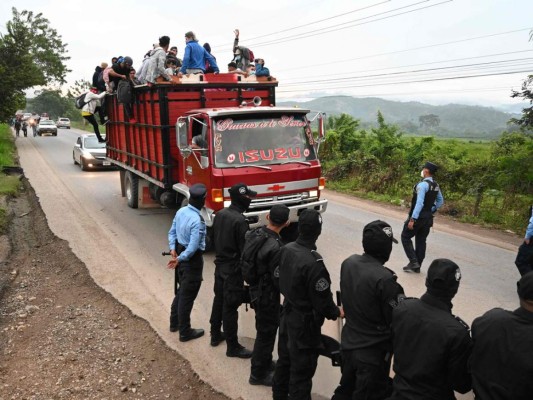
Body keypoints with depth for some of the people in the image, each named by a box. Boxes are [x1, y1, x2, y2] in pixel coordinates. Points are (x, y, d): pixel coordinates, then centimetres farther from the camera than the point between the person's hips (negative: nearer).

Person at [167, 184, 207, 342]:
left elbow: (172, 232, 8)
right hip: (192, 260, -9)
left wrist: (173, 249, 0)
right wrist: (179, 259, -17)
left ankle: (175, 322, 39)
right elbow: (193, 246, -28)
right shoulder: (197, 220, -27)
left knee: (182, 291, 24)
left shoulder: (181, 211, 0)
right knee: (187, 295, 4)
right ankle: (185, 332, 18)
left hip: (181, 254, 9)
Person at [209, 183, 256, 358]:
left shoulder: (220, 214, 2)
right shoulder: (240, 221, -24)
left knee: (219, 300, 21)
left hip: (219, 265, 9)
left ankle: (215, 335, 36)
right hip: (233, 270, -9)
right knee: (230, 307, 1)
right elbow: (245, 250, -20)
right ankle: (232, 346, 13)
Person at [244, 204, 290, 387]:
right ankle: (258, 374, 29)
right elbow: (279, 280, -24)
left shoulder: (254, 234, -7)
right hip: (267, 295, -8)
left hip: (255, 289, 8)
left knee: (266, 329, 26)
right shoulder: (276, 248, -31)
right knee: (266, 333, 11)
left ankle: (265, 363, 46)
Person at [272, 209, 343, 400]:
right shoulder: (313, 262, -31)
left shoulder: (286, 249, -7)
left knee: (284, 360, 25)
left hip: (287, 315, 8)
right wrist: (336, 312, -2)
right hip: (305, 323, -8)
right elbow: (322, 300, -22)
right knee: (302, 370, 9)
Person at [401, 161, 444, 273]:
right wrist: (432, 210, 16)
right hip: (428, 217, 8)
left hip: (418, 217, -8)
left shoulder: (422, 184, -20)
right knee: (421, 241, 12)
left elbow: (419, 203, -26)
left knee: (405, 237, 6)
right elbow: (440, 201, 18)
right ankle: (416, 266, 18)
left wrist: (412, 219, -25)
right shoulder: (436, 185, 7)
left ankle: (413, 262, 1)